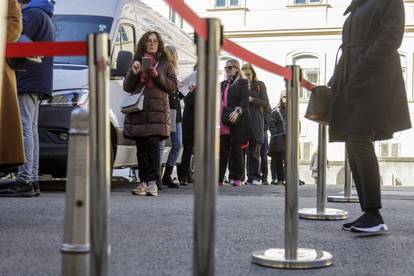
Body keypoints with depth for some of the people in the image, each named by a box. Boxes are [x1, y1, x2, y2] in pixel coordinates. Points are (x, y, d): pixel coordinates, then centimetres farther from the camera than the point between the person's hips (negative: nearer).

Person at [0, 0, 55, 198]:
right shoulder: (45, 17, 25)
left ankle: (24, 181, -16)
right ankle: (32, 181, 10)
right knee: (31, 130, 9)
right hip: (38, 83, 10)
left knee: (25, 129, -13)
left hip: (27, 82, -10)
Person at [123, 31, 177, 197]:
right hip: (138, 110, 2)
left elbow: (173, 86, 4)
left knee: (153, 144, -15)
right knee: (141, 148, 1)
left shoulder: (165, 64, 13)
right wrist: (134, 72, -5)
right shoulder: (137, 62, 18)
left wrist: (157, 76, -9)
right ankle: (143, 181, 6)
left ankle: (152, 181, -12)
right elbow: (127, 87, 12)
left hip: (157, 112, -2)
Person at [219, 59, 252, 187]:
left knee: (236, 150, 1)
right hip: (223, 123, 5)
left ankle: (236, 178, 7)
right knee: (222, 151, 1)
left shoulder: (242, 82, 2)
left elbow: (245, 101, -10)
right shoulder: (223, 84, 21)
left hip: (236, 123, -5)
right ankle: (219, 178, 2)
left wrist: (237, 111, -26)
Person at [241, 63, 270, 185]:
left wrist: (252, 99, -9)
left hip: (256, 121, -2)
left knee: (254, 151, -4)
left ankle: (254, 177, -1)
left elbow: (265, 103, 2)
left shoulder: (259, 85, 9)